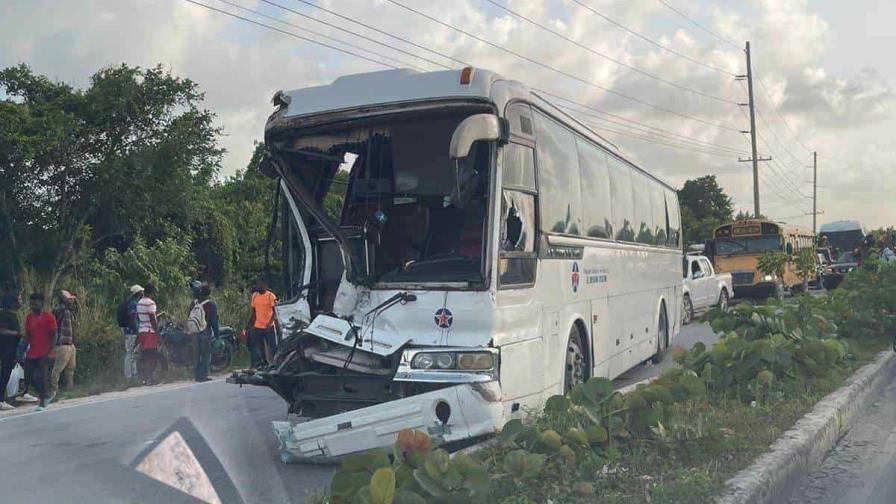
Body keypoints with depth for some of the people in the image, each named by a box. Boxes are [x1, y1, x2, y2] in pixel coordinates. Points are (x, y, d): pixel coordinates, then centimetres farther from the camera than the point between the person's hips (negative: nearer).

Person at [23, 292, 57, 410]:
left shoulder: (49, 317, -8)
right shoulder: (29, 317, 8)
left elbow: (53, 335, -8)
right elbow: (27, 335, 13)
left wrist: (49, 351, -14)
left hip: (44, 354, -6)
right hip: (31, 354, 6)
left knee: (42, 377, -8)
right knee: (29, 378, 6)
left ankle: (42, 402, 5)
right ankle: (45, 395, 26)